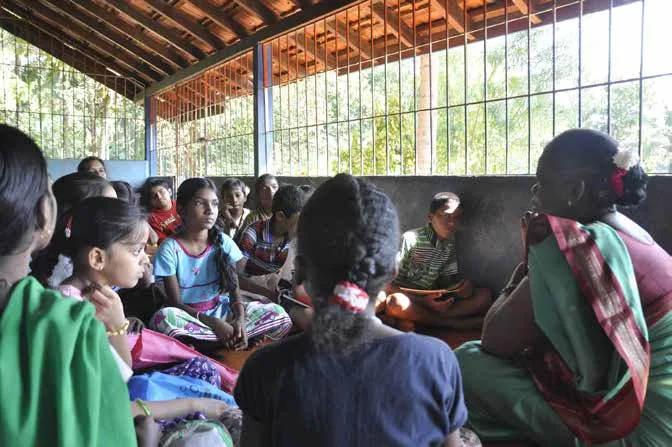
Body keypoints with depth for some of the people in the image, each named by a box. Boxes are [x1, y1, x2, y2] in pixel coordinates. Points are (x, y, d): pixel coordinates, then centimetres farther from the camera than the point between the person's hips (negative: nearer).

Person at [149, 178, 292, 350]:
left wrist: (240, 319, -23)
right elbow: (176, 303, -12)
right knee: (163, 318, -37)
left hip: (223, 311, 3)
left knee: (280, 316, -15)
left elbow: (234, 290, -2)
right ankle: (231, 342, -21)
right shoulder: (170, 249, -10)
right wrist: (213, 322, -26)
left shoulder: (223, 242, -1)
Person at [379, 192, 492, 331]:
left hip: (433, 301, 6)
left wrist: (463, 286, -12)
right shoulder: (410, 239, -12)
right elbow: (389, 285, -14)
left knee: (485, 295, -11)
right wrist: (424, 301, -25)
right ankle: (455, 323, -23)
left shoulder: (450, 243, 7)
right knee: (396, 302, -40)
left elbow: (448, 280, 12)